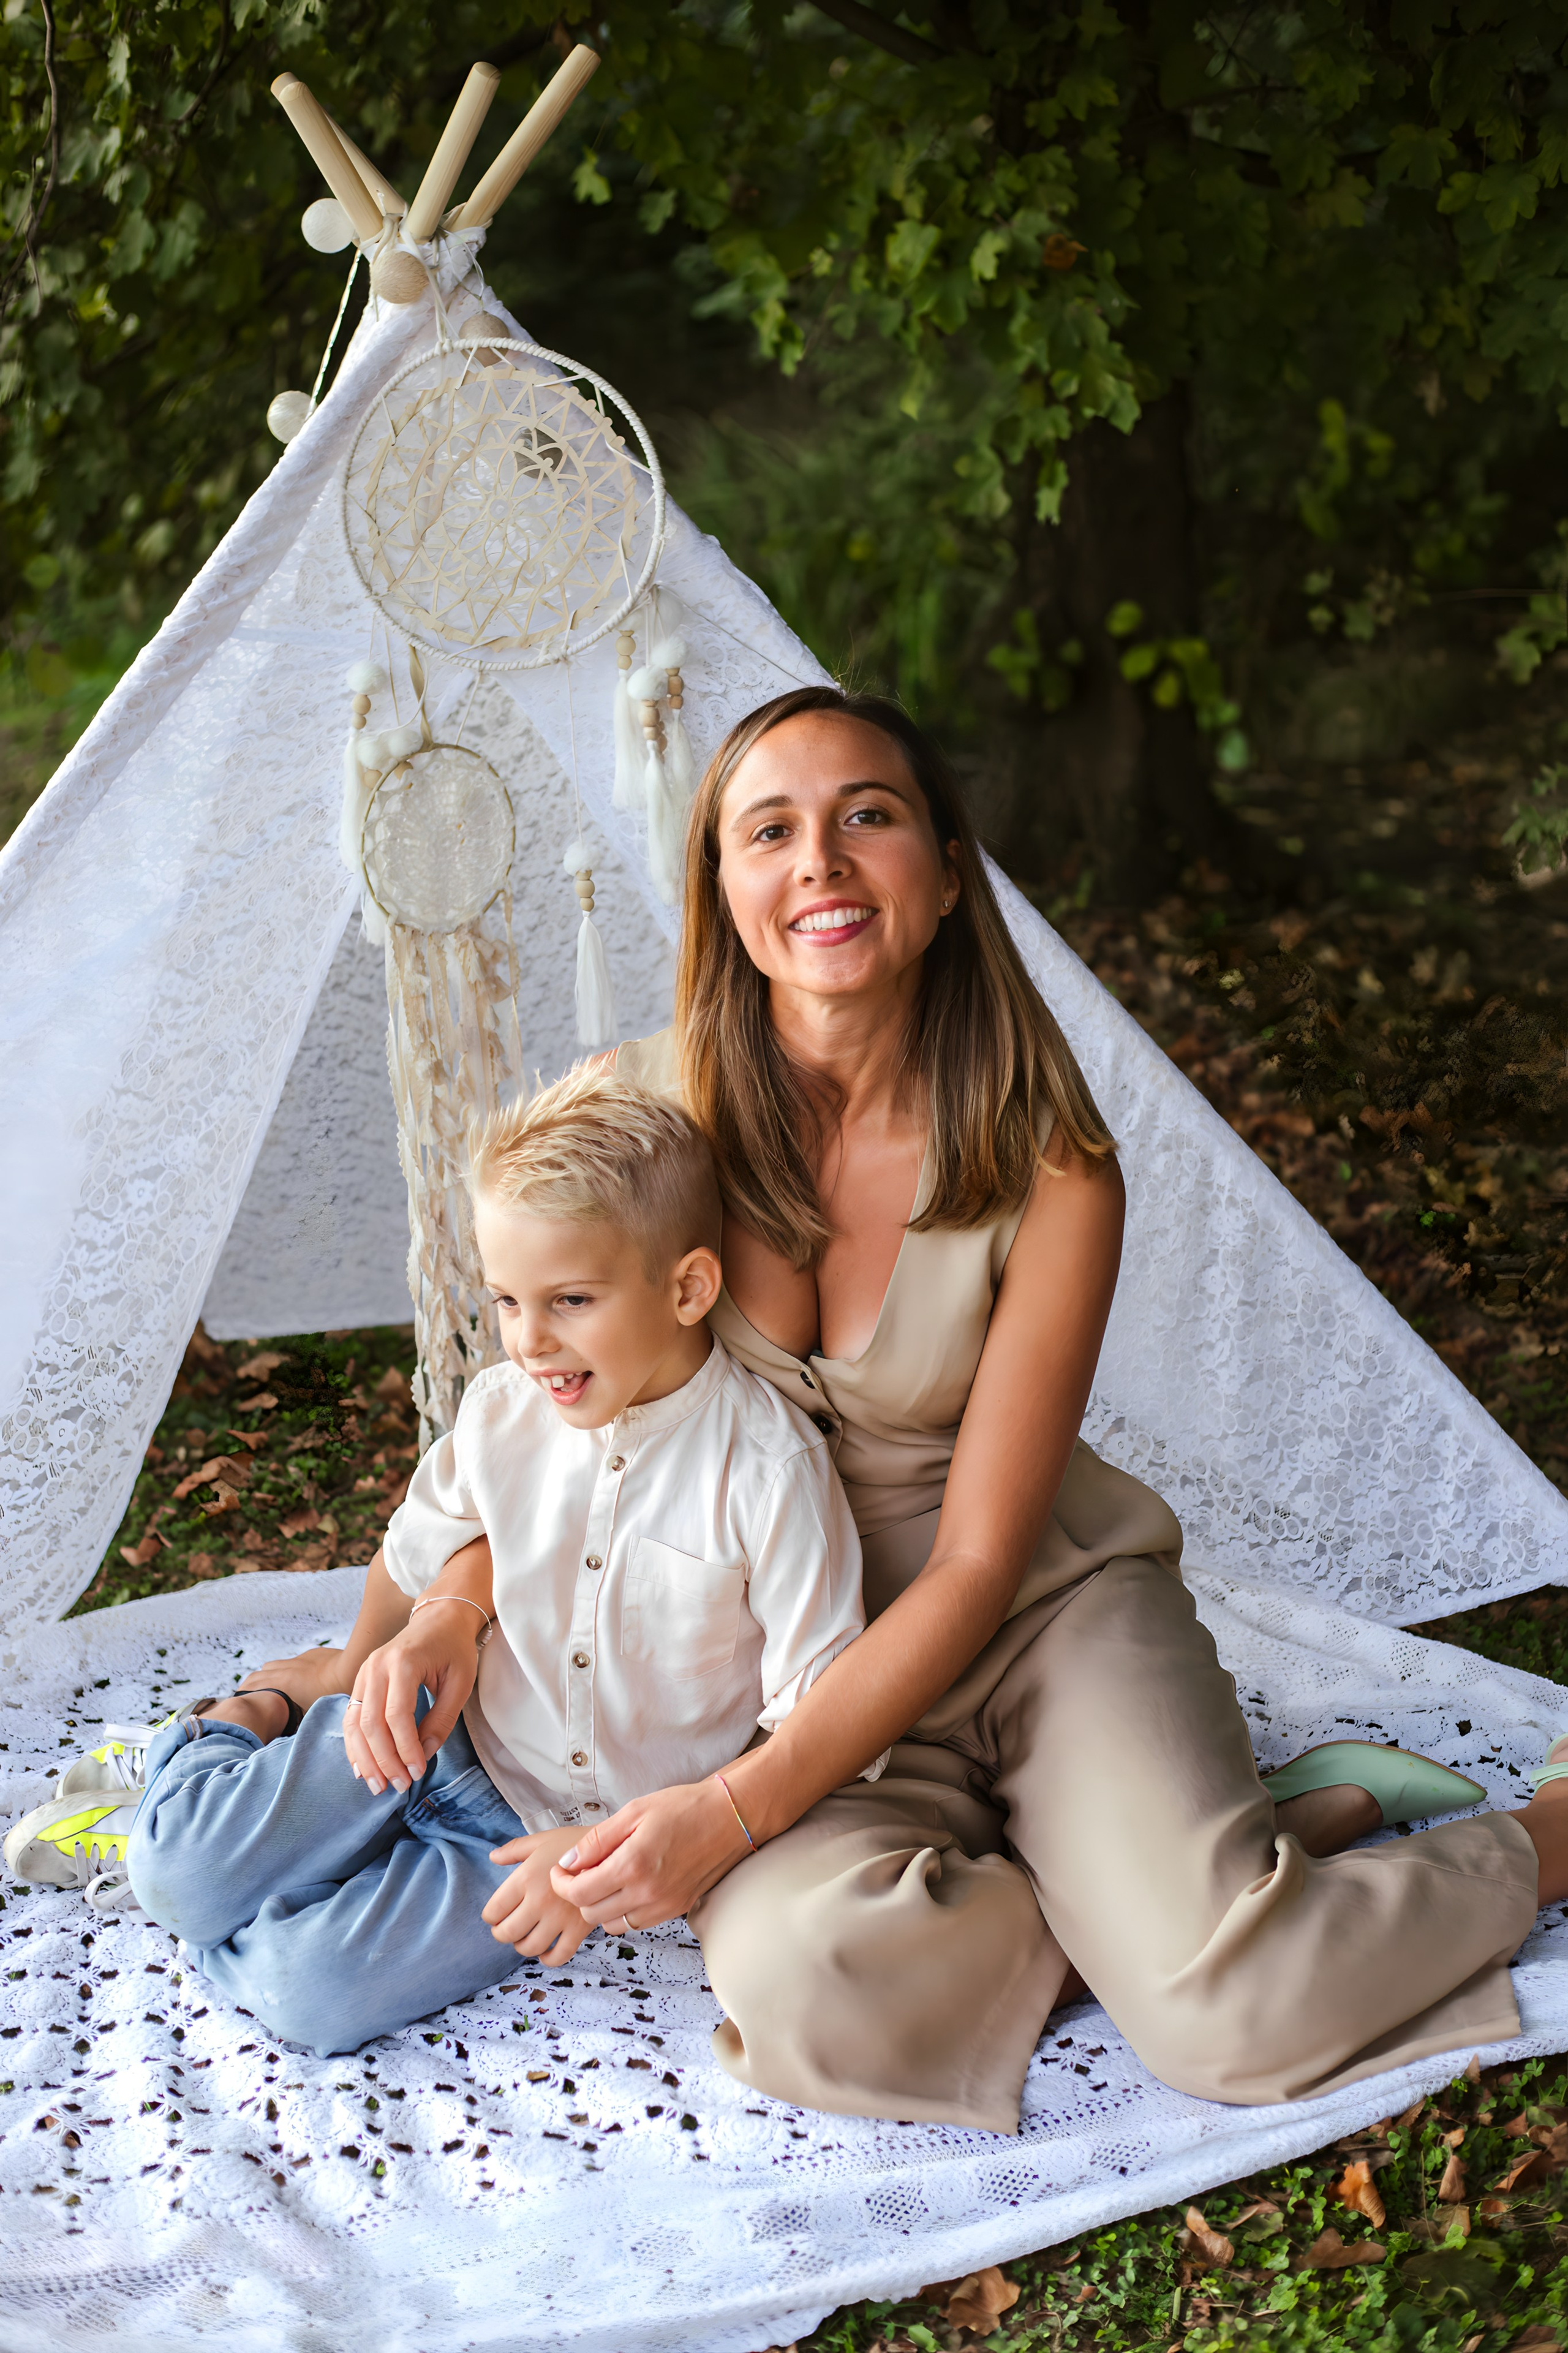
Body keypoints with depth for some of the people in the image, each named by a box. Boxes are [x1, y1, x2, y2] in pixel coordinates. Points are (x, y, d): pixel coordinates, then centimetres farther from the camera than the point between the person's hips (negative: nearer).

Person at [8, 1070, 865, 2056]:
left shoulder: (772, 1473, -23)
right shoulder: (503, 1409, -8)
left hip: (569, 1827, -3)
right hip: (452, 1745, 4)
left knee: (308, 1983, -21)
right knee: (174, 1872, -13)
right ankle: (250, 1714, 17)